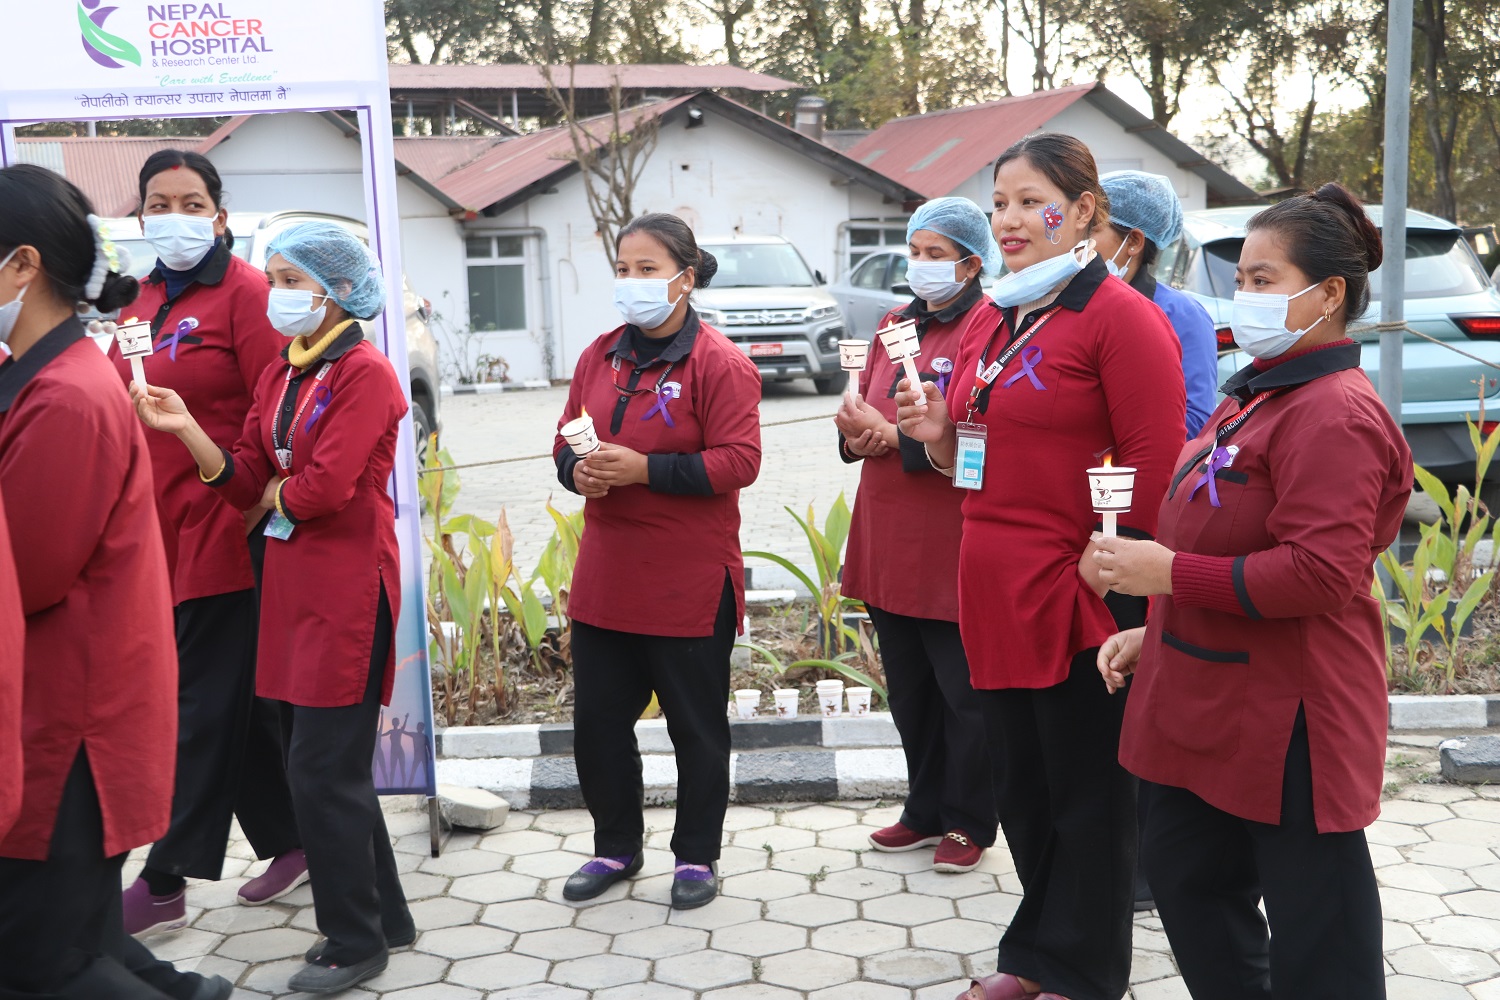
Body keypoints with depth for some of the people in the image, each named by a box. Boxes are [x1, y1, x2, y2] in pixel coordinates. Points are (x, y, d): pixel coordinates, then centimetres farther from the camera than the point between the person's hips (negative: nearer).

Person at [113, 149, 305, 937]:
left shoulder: (243, 294, -9)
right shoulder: (146, 299, 13)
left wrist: (256, 499, -16)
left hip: (223, 537, -8)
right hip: (161, 536, 8)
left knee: (205, 705, 1)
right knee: (237, 700, 15)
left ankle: (165, 885, 11)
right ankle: (289, 842, 29)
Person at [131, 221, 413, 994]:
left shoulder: (365, 372, -11)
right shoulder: (278, 376, 14)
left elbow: (327, 485, -19)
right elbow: (244, 483, 7)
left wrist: (275, 495, -1)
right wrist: (185, 428, -6)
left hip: (348, 582, -8)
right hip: (290, 577, 8)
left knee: (322, 767, -3)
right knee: (327, 760, 13)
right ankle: (384, 915, 28)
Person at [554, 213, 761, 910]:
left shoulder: (719, 362, -9)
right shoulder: (600, 356, 10)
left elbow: (739, 460, -17)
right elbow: (566, 441, 15)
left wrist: (643, 468, -23)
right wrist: (578, 471, -9)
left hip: (689, 583, -6)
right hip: (605, 577, 6)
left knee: (696, 725, 8)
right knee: (597, 720, 13)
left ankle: (697, 856, 25)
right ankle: (616, 847, 31)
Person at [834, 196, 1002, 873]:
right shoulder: (895, 325, 14)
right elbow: (862, 419, 16)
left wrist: (893, 435, -19)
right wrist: (858, 434, -6)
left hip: (953, 548, -7)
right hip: (889, 540, 8)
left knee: (964, 694, 5)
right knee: (909, 691, 17)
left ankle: (970, 823, 19)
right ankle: (927, 812, 31)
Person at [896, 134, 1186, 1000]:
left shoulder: (1119, 316, -10)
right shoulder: (989, 322, 14)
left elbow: (1154, 466, -15)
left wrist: (1104, 565, -19)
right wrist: (939, 436, 3)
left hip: (1078, 598, -8)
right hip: (996, 595, 8)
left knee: (1087, 796, 6)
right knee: (1024, 789, 18)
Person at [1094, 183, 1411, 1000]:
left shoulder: (1333, 415, -19)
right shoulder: (1258, 395, 13)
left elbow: (1320, 573, -27)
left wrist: (1171, 572, -23)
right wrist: (1155, 633, 17)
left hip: (1285, 718, -10)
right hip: (1211, 704, 10)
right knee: (1186, 875, 21)